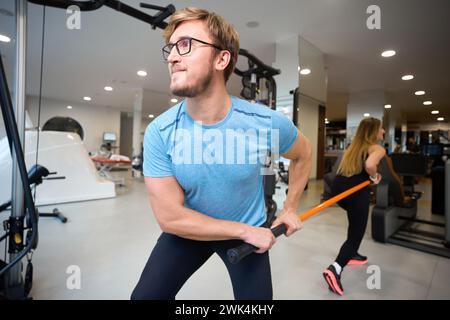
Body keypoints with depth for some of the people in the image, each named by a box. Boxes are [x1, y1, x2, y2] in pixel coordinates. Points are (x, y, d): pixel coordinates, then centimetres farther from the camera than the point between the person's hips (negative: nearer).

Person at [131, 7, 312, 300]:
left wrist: (291, 209, 2)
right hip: (189, 231, 1)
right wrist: (244, 231, -19)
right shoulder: (158, 132, -22)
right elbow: (170, 217, -21)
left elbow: (303, 154, 0)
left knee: (257, 295, 10)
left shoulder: (267, 123, -23)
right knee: (145, 295, 1)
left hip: (251, 231, 1)